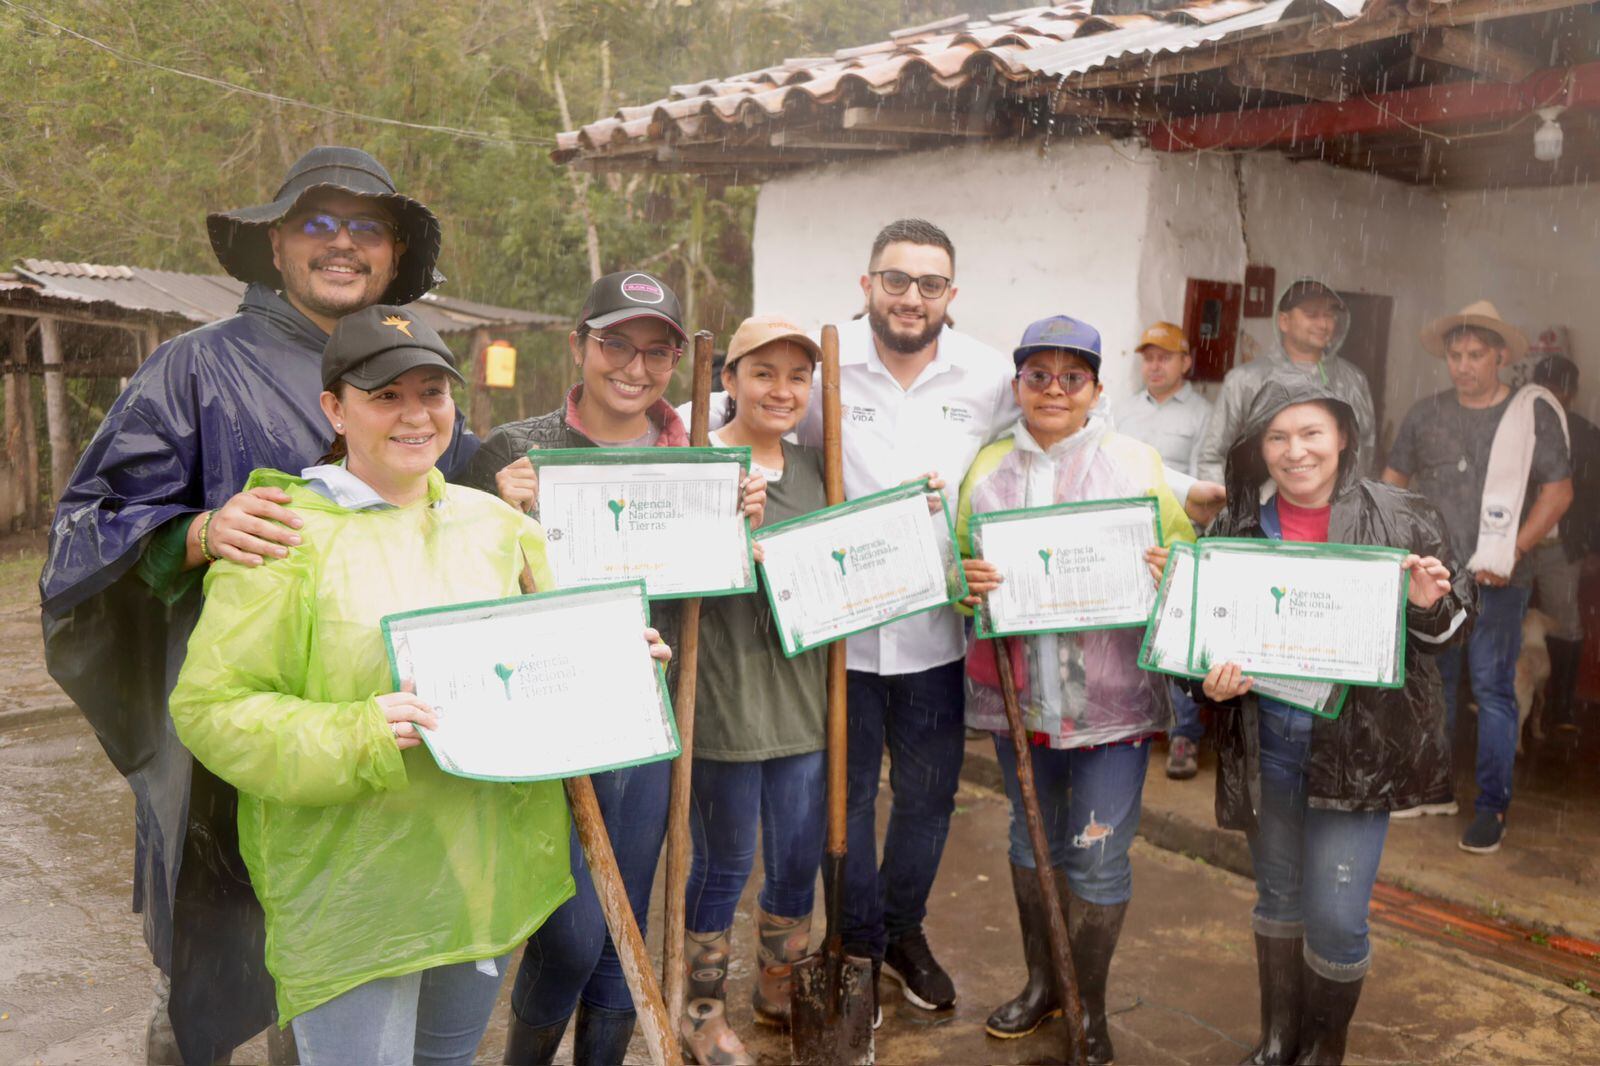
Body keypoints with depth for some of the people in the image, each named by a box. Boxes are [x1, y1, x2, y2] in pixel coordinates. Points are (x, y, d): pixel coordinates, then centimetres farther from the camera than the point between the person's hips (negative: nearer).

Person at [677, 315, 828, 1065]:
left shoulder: (812, 467, 8)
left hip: (802, 691, 6)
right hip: (725, 697, -6)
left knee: (799, 858, 17)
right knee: (723, 864, 9)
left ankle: (777, 990, 42)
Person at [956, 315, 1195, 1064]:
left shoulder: (1137, 462, 0)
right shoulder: (987, 468, 6)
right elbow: (958, 562, 10)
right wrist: (965, 580, -13)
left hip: (1111, 694, -3)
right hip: (1017, 688, 3)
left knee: (1098, 855, 3)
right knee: (1031, 836, 18)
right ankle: (1041, 982, 38)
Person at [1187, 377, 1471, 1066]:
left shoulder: (1402, 520, -6)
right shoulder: (1236, 529, 0)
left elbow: (1452, 628, 2)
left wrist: (1429, 607, -21)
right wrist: (1215, 680, -13)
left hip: (1358, 748, -2)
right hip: (1266, 746, 3)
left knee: (1335, 917, 0)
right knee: (1277, 899, 18)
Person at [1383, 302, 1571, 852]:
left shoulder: (1533, 413, -3)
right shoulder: (1426, 413, 7)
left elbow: (1558, 490, -4)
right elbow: (1394, 478, 15)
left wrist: (1513, 551, -11)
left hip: (1496, 581, -4)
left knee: (1492, 689, -2)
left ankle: (1492, 806, 7)